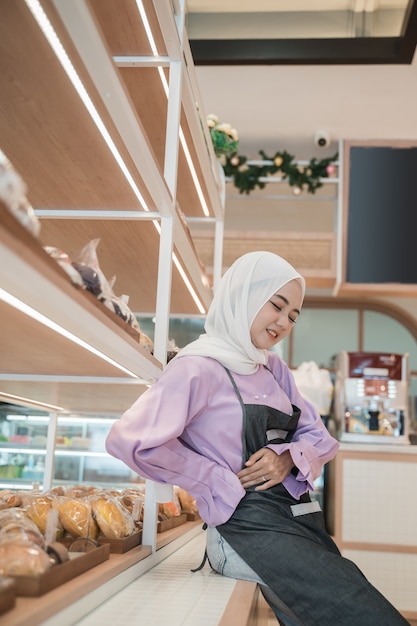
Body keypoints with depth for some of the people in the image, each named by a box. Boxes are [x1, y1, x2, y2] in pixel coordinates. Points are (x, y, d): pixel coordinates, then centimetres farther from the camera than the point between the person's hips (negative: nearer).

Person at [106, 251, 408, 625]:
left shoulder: (274, 368, 15)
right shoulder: (200, 366, -8)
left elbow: (320, 438, 15)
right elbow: (130, 441, -20)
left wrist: (288, 458, -8)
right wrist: (220, 482, -12)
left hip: (301, 518, 8)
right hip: (250, 525, -8)